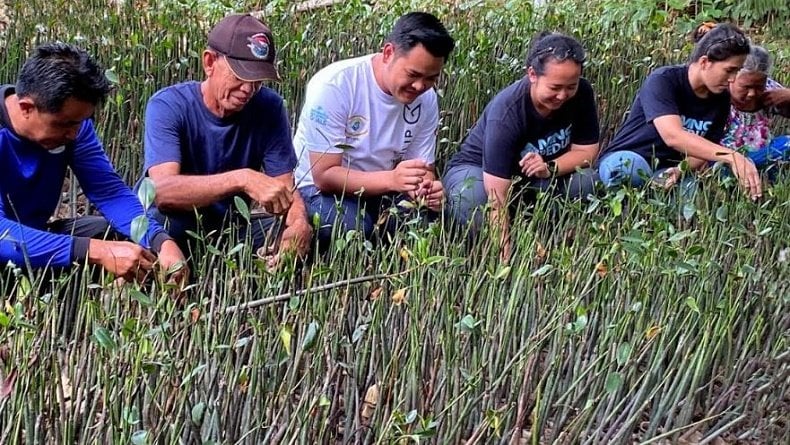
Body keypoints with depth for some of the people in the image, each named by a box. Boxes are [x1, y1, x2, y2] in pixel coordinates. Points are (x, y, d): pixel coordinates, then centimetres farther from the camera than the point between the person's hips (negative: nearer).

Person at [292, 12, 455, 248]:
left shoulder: (426, 99, -8)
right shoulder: (333, 86, -24)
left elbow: (423, 170, 1)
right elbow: (324, 176, -24)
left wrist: (426, 189, -25)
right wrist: (392, 180, -39)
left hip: (380, 191, 5)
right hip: (319, 190, -5)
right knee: (351, 226, -35)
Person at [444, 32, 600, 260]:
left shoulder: (581, 94, -19)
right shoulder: (506, 111, -34)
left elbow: (586, 151, -10)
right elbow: (497, 197, -37)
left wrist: (550, 168, -32)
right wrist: (505, 254, -42)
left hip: (535, 174, 5)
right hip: (478, 169, -5)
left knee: (586, 180, -24)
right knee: (470, 200, -39)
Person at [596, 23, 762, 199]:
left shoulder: (721, 99, 0)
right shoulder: (663, 80, -20)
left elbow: (703, 151, -1)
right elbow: (673, 136, -35)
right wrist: (732, 157, -45)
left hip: (666, 171, 5)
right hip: (623, 159, -4)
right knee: (630, 165, -41)